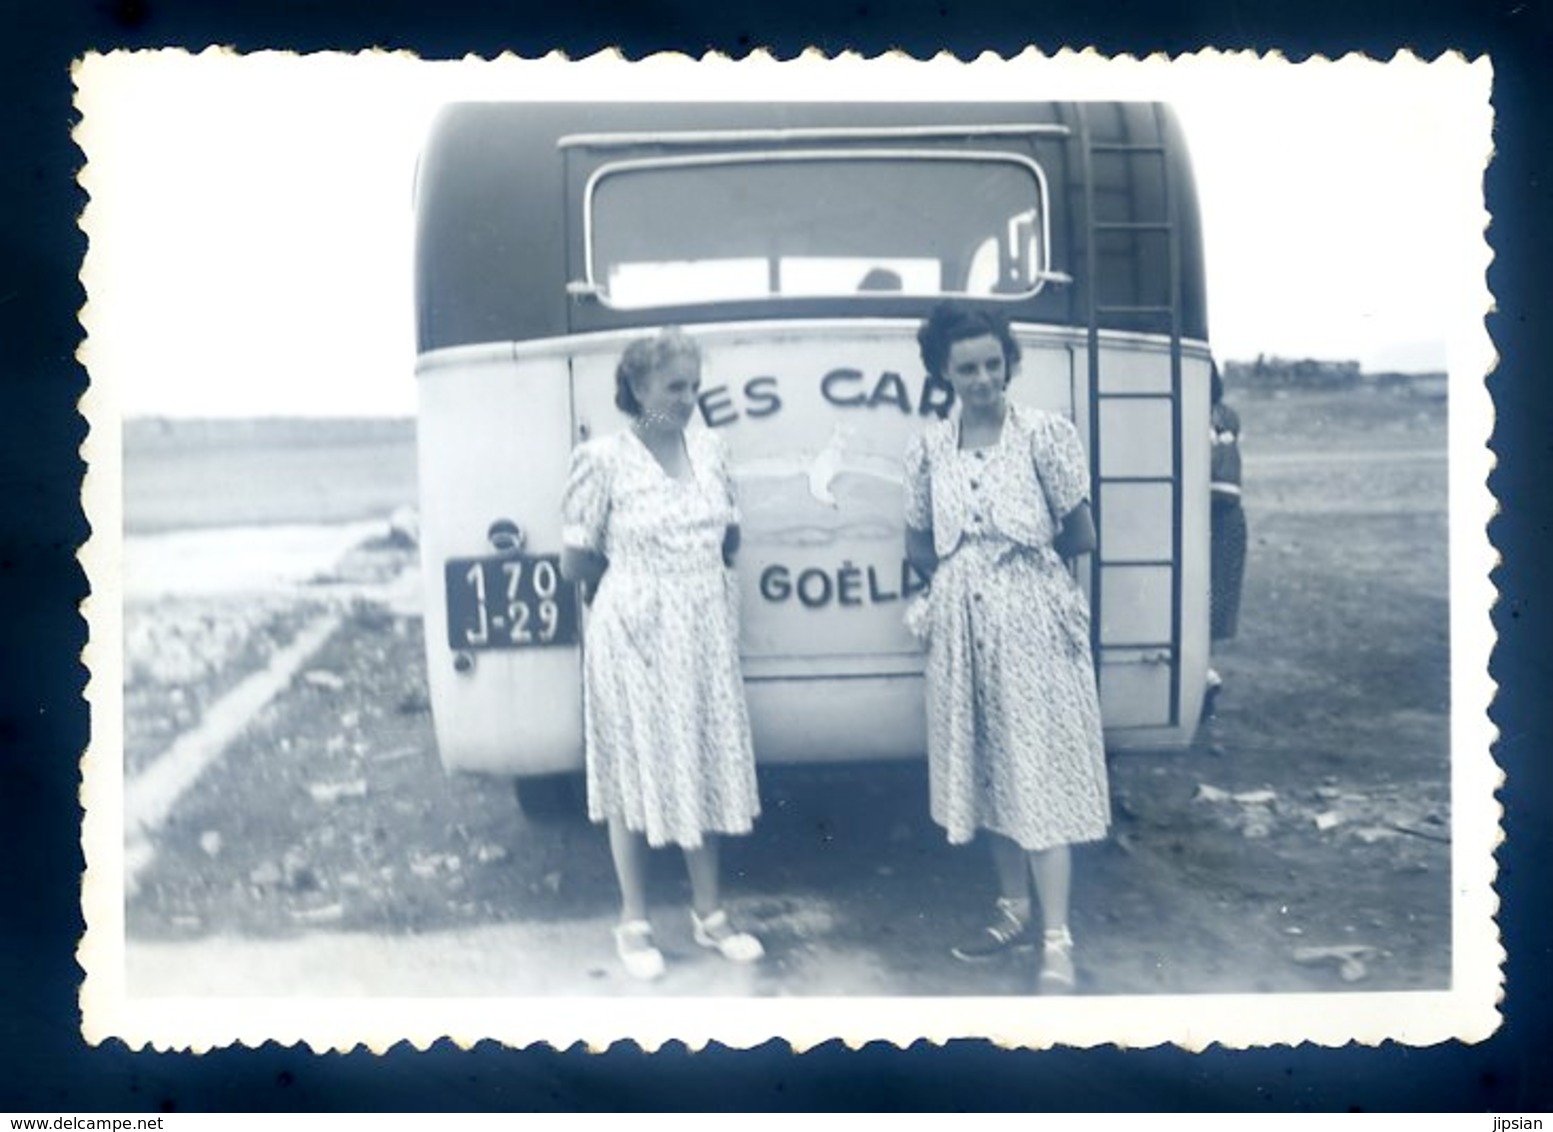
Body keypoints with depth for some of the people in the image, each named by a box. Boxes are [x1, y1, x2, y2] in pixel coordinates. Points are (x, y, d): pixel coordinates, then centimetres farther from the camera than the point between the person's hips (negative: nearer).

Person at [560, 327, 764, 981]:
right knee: (636, 775, 5)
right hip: (635, 636, -5)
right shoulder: (604, 459, -12)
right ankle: (634, 923, 19)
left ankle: (709, 914, 25)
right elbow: (576, 563, -7)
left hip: (705, 633, 5)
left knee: (705, 769, 12)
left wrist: (691, 578, 4)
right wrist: (638, 577, 5)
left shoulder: (709, 450, 5)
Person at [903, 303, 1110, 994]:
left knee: (1041, 773, -4)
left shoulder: (1044, 433, -7)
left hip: (1033, 621, -4)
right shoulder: (928, 449, 3)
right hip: (964, 625, 4)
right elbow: (919, 547, 13)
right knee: (987, 771, 12)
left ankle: (1057, 942, 0)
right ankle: (1015, 910, 27)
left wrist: (1022, 563, 9)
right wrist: (965, 573, 4)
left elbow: (1081, 536, -2)